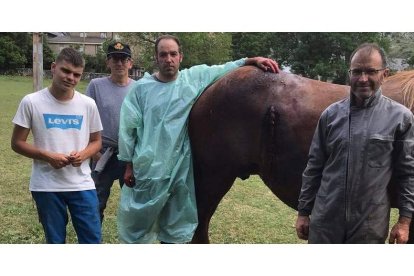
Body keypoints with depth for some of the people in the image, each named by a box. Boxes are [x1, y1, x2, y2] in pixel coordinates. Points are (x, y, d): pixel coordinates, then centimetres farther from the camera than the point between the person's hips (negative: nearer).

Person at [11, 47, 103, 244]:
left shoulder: (88, 104, 0)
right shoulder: (32, 102, -6)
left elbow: (96, 141, 10)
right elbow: (17, 143, -1)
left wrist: (83, 155, -12)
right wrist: (48, 156, -16)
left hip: (82, 185, 2)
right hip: (46, 187, -1)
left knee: (92, 238, 5)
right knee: (55, 240, 12)